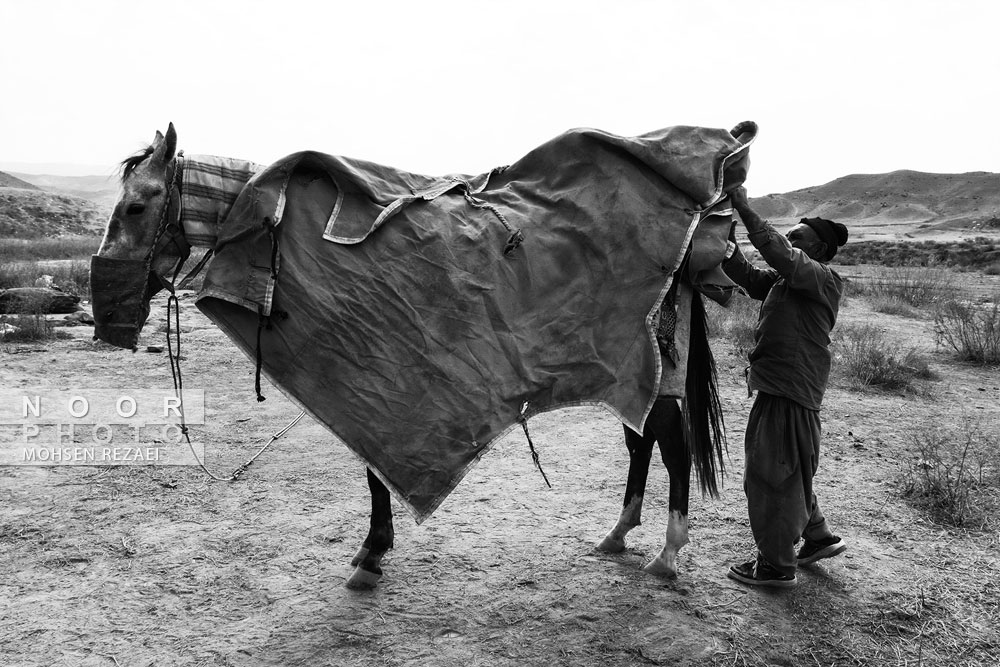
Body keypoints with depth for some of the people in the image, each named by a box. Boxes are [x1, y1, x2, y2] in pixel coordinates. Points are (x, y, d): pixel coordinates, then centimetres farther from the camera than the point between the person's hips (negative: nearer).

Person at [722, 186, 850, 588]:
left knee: (772, 474, -3)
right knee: (787, 473, 20)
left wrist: (746, 211, -24)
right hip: (776, 388, 9)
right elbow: (748, 276, 9)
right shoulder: (783, 280, 17)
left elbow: (781, 254, -25)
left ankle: (777, 565, 8)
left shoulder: (824, 279, -9)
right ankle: (818, 536, 36)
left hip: (792, 392, -9)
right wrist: (726, 241, -3)